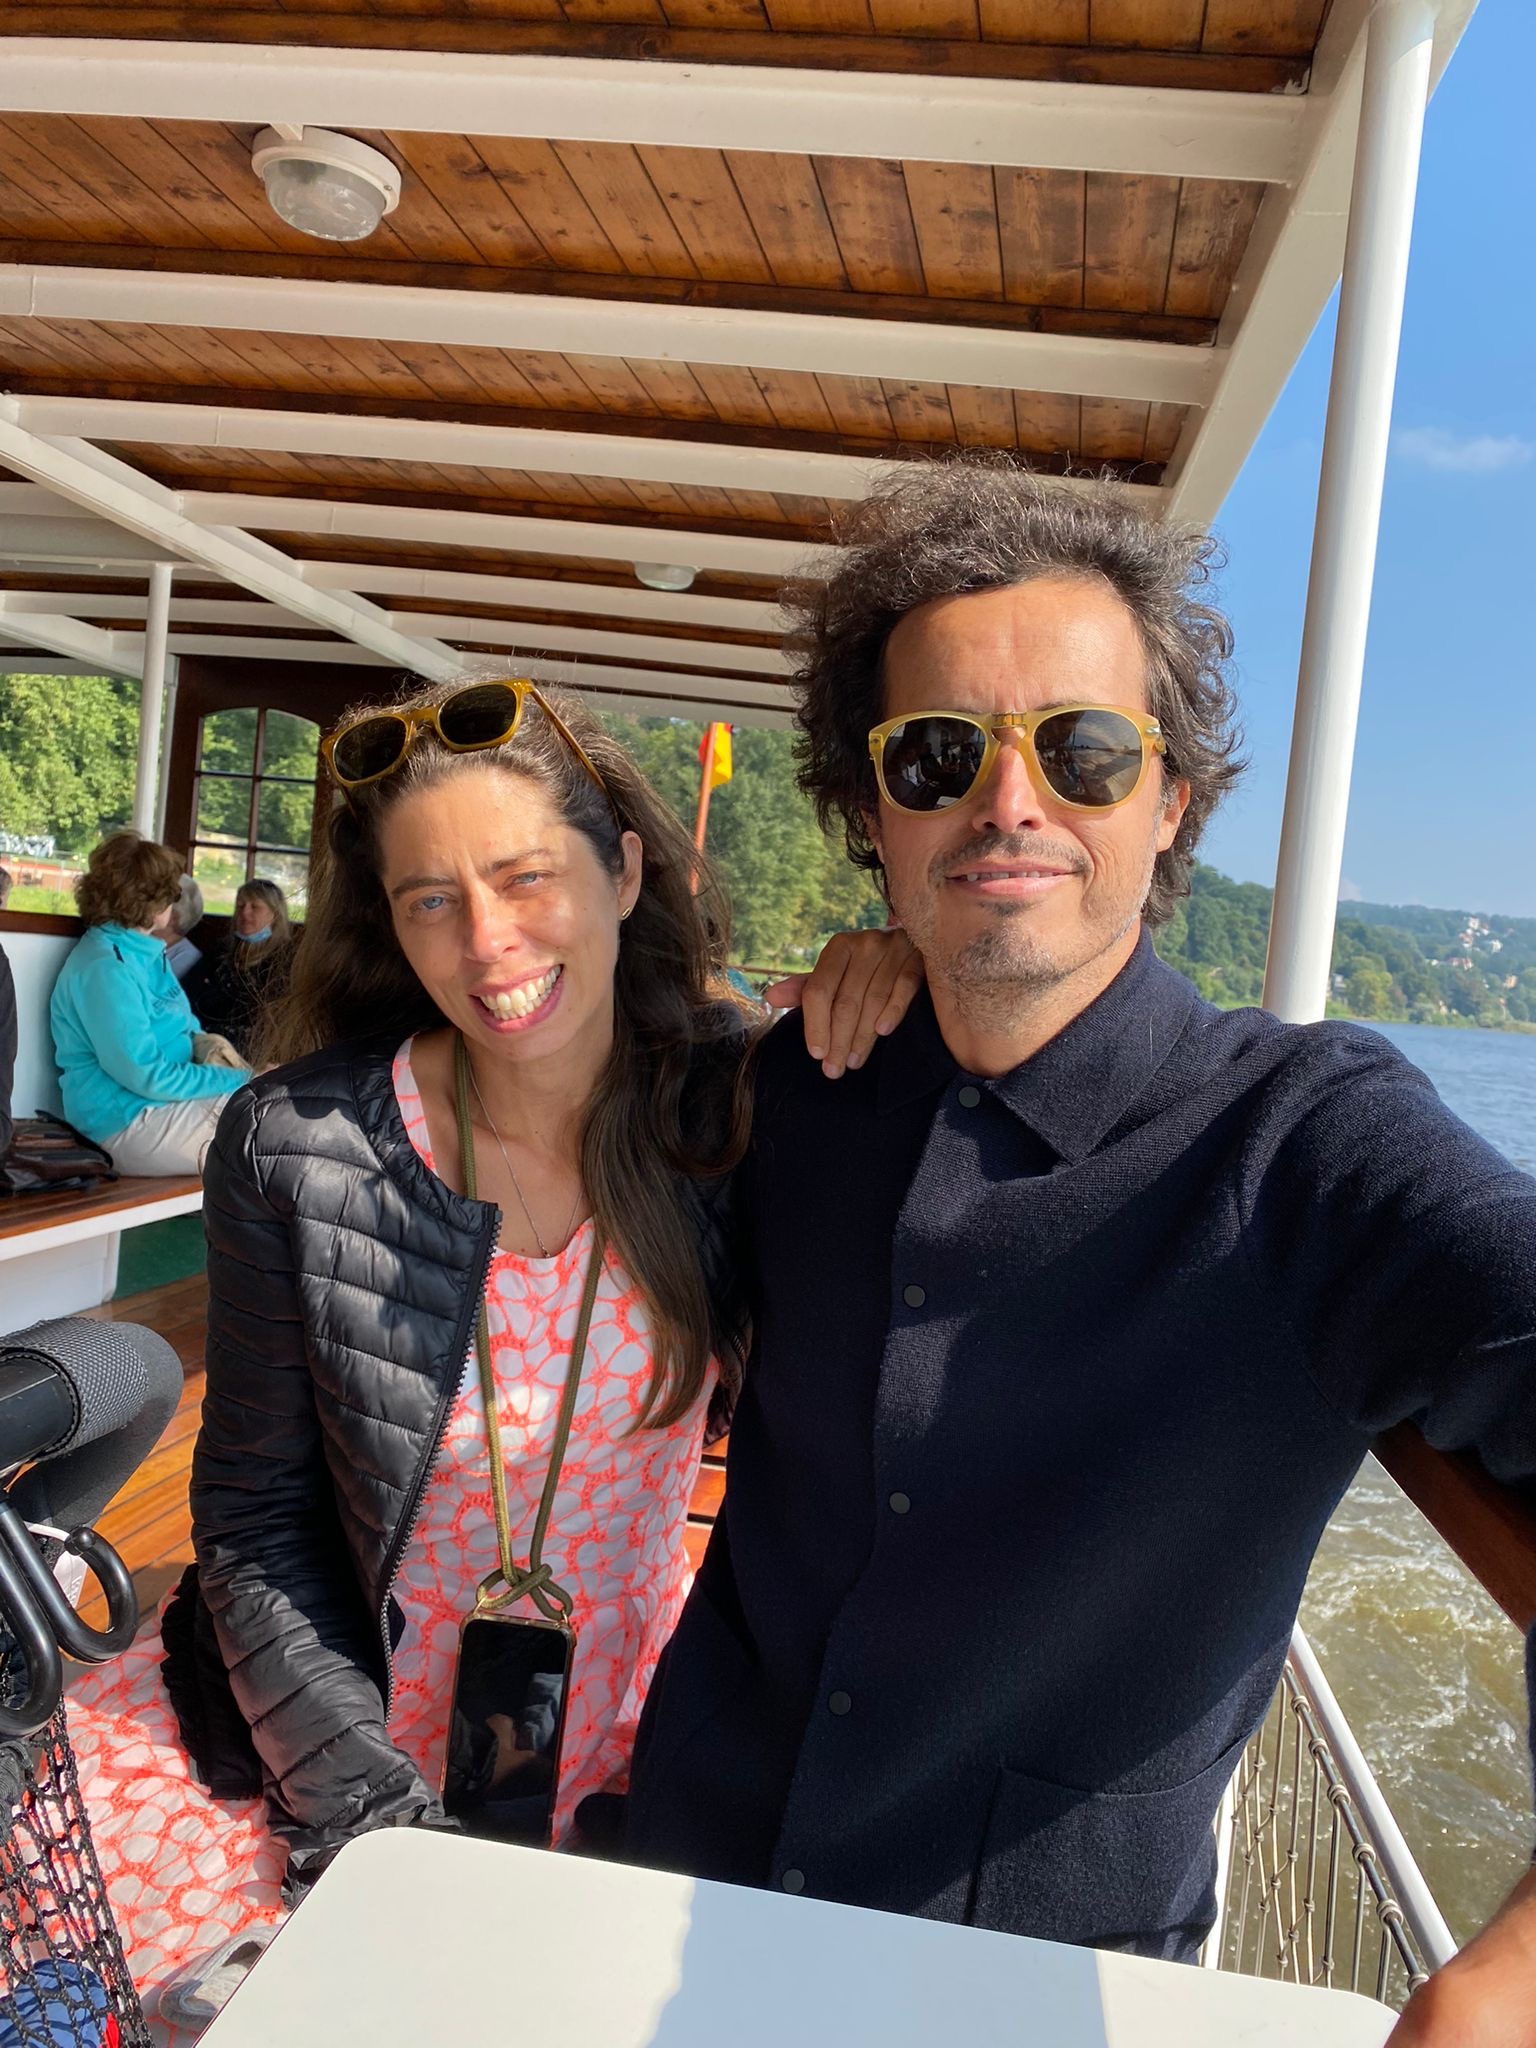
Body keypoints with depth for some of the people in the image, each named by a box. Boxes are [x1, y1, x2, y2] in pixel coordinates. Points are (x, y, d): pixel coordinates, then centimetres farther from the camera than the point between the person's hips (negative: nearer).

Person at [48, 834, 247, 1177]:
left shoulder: (143, 951, 12)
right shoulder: (105, 968, -18)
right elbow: (149, 1077, -22)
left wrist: (202, 1044, -1)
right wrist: (243, 1081, -18)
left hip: (165, 1101, 10)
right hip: (128, 1123, -10)